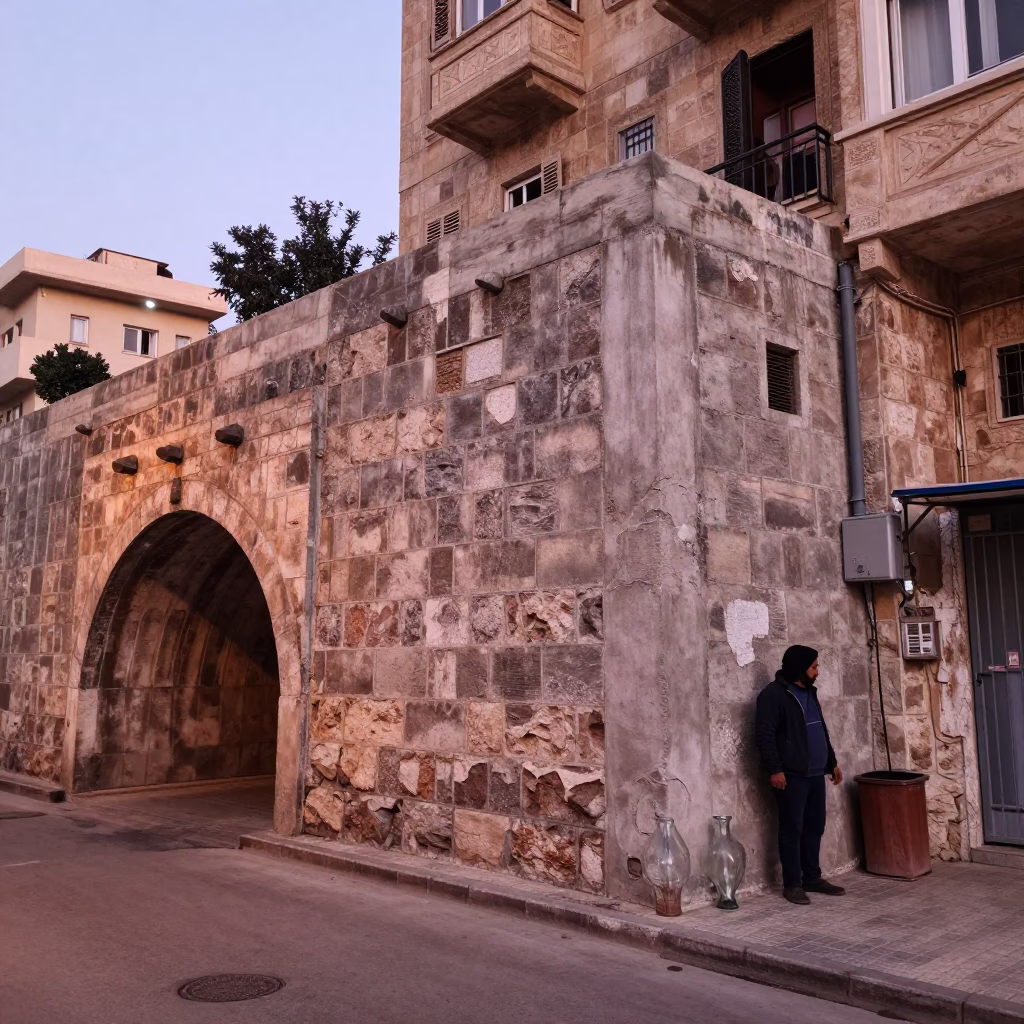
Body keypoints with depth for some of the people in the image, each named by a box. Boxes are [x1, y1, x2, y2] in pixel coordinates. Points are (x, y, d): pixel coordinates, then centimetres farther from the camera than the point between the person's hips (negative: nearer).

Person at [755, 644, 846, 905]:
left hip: (815, 774, 8)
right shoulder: (773, 694, -13)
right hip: (791, 775, -8)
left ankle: (812, 877, 23)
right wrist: (774, 769, -21)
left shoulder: (809, 692, 15)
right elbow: (765, 735, -17)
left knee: (814, 827, 12)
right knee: (792, 829, -3)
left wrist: (832, 762, 21)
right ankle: (792, 884, 4)